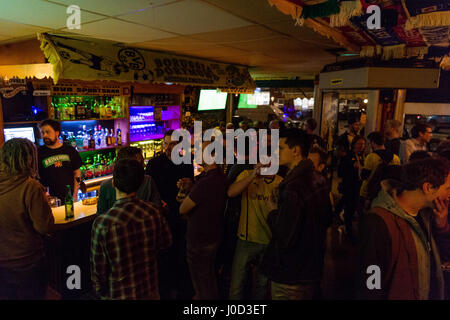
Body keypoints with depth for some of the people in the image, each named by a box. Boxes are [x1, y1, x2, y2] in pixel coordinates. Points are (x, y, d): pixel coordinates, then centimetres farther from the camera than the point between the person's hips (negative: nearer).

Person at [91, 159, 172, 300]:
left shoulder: (103, 223, -26)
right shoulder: (153, 212, -16)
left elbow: (98, 268, -14)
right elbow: (166, 242, 1)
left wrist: (101, 292, 3)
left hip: (117, 294, -2)